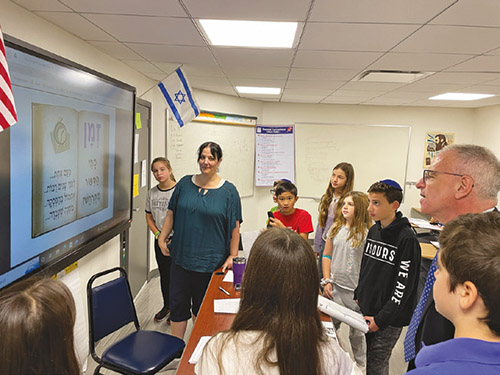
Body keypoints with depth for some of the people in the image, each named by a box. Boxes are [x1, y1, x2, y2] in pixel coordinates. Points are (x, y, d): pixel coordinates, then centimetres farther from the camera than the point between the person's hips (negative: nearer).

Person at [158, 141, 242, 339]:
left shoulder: (228, 190, -5)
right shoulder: (185, 183, 4)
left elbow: (234, 227, -4)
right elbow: (171, 213, 10)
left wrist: (232, 256, -5)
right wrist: (162, 238, 5)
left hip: (210, 261, -2)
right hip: (181, 256, 3)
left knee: (203, 308, 11)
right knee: (177, 303, 9)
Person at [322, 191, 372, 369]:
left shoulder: (366, 232, -12)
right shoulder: (336, 227, 3)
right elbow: (326, 255, 9)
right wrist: (327, 281, 2)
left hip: (355, 290, -4)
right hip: (334, 287, 4)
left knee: (357, 333, 13)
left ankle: (360, 365, 36)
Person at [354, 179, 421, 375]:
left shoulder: (407, 238, -19)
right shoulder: (373, 231, 4)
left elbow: (404, 285, -19)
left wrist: (381, 319, -16)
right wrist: (359, 296, 13)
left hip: (389, 319, -6)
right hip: (367, 310, 7)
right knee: (369, 359, 18)